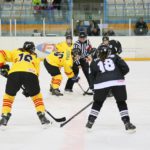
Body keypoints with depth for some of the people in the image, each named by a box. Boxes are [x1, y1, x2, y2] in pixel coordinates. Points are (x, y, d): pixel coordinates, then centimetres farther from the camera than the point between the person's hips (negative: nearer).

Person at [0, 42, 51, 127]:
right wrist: (29, 88, 31)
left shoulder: (16, 52, 33)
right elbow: (36, 73, 27)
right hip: (30, 74, 0)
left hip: (14, 73, 0)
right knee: (37, 96, 22)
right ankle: (42, 116, 17)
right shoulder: (35, 57, 34)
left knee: (9, 96, 19)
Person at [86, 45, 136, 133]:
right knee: (121, 102, 13)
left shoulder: (94, 63, 21)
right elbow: (125, 68, 9)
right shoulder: (114, 57, 18)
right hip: (118, 82, 0)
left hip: (101, 83, 1)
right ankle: (127, 123, 7)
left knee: (98, 103, 20)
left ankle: (90, 122, 21)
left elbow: (93, 77, 19)